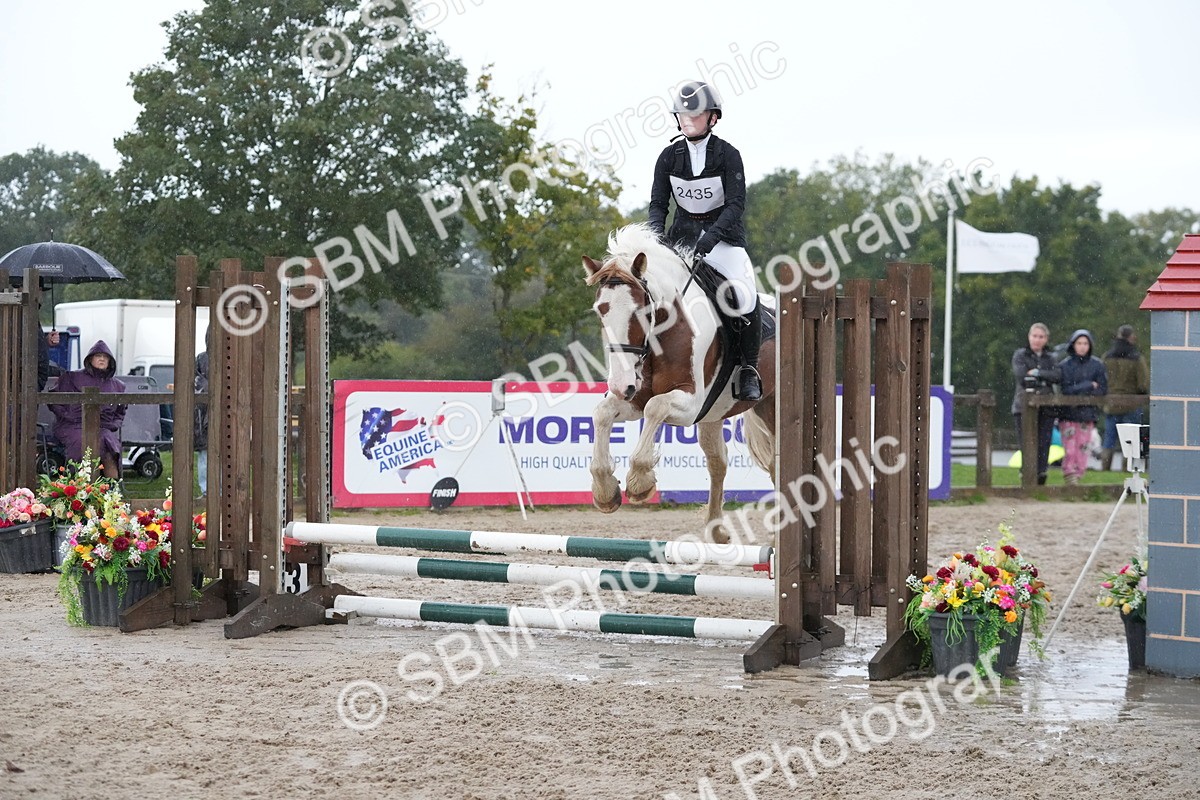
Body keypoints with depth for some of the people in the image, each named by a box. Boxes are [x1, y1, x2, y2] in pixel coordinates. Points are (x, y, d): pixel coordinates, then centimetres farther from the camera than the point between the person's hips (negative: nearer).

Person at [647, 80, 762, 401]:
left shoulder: (728, 155, -8)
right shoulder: (669, 156, 2)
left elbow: (736, 203, -15)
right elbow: (658, 202, 3)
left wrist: (711, 236, -29)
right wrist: (657, 231, -18)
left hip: (724, 234, -3)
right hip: (682, 234, 3)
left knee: (744, 297, -25)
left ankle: (748, 370, -9)